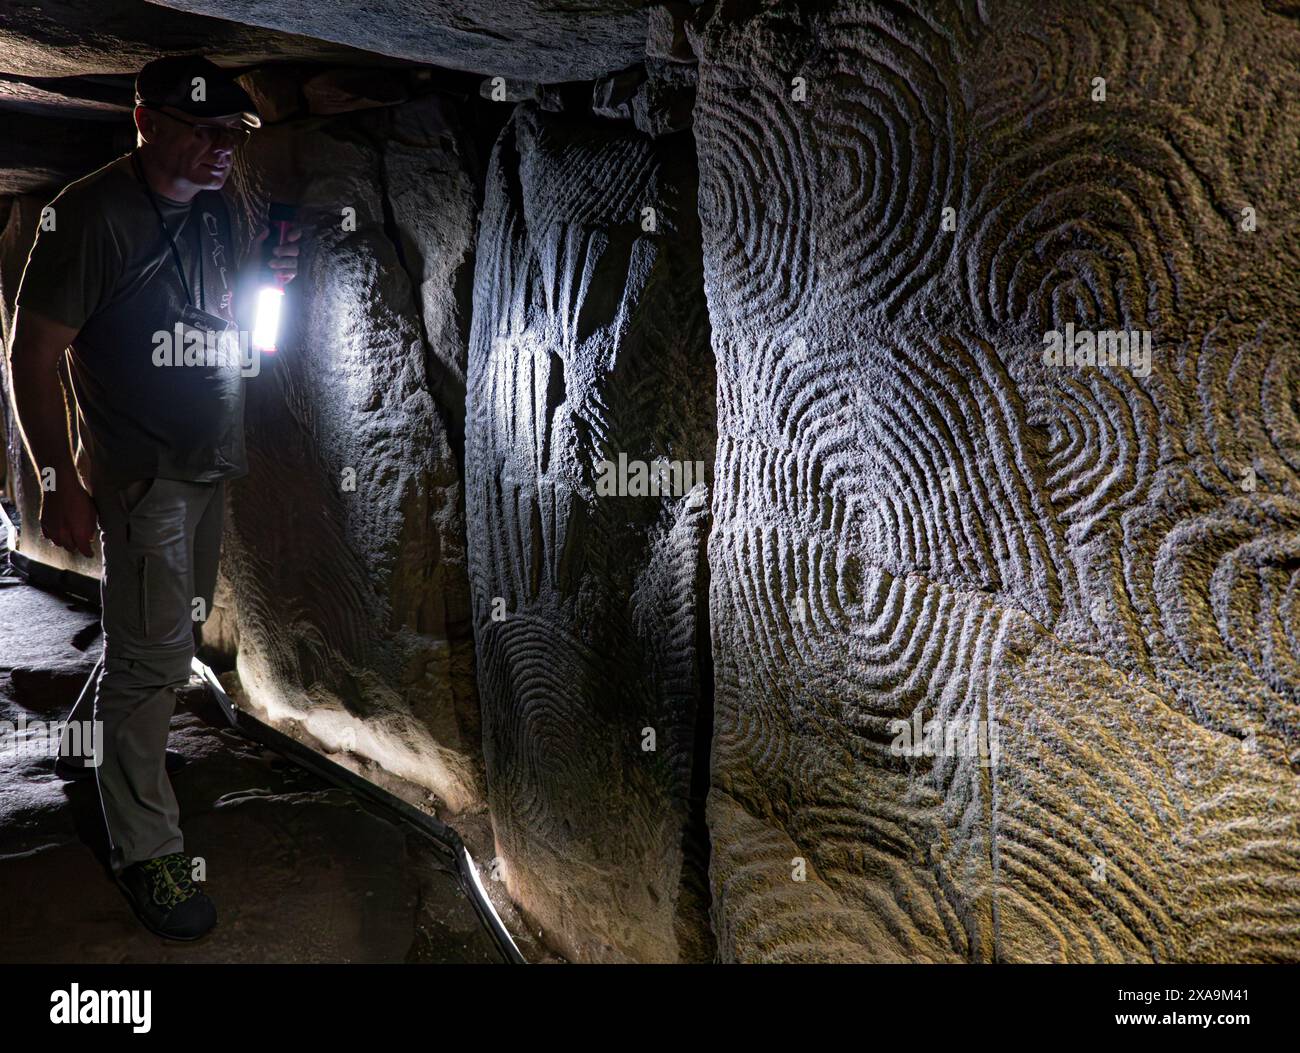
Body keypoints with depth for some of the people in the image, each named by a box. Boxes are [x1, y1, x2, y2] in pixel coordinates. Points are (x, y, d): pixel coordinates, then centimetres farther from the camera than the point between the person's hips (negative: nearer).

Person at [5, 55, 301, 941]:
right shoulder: (91, 212, -16)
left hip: (212, 465, 8)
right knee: (152, 655, -4)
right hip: (141, 474, -8)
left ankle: (138, 749, 38)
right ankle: (147, 849, 9)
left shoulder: (212, 210, 7)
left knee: (178, 635, 17)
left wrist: (264, 280, -3)